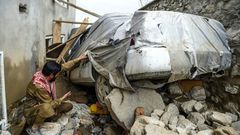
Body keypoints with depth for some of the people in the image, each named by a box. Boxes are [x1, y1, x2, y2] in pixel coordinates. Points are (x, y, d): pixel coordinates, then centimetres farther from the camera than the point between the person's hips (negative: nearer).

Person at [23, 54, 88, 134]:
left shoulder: (46, 73, -14)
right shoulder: (39, 86, -36)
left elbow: (64, 66, -1)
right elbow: (50, 104, -28)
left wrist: (78, 59, 0)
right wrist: (63, 98, -15)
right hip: (32, 110, -8)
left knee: (68, 106, -1)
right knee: (47, 108, -42)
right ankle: (33, 129, -16)